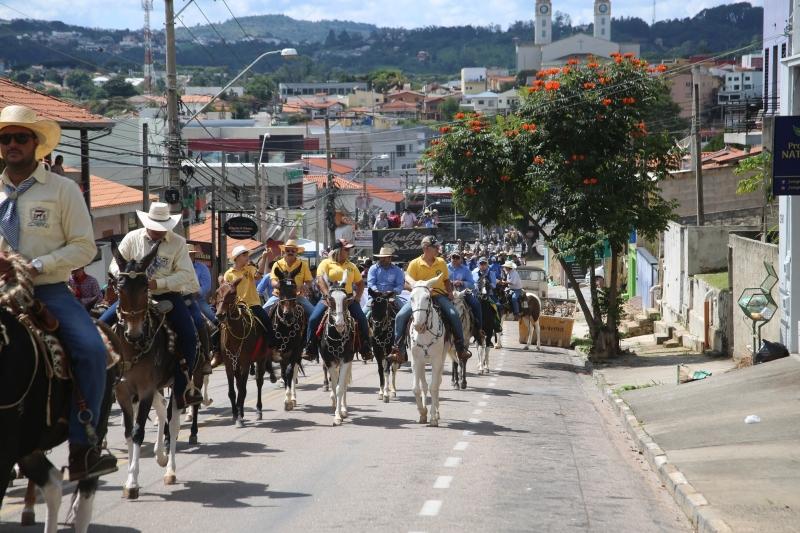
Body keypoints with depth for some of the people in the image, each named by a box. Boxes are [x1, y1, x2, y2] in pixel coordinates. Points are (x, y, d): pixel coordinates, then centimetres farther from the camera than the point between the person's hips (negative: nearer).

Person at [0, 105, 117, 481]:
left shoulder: (62, 189, 4)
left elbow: (83, 248, -1)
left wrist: (38, 265, -15)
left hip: (50, 291, -3)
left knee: (91, 348, -26)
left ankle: (81, 449, -25)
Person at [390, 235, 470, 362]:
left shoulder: (441, 262, 8)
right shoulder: (415, 264, -2)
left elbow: (446, 280, 18)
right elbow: (408, 278, -15)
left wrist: (450, 292, 0)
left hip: (439, 295, 1)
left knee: (454, 314, -23)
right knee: (401, 316, -20)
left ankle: (461, 347, -11)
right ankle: (398, 348, -10)